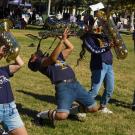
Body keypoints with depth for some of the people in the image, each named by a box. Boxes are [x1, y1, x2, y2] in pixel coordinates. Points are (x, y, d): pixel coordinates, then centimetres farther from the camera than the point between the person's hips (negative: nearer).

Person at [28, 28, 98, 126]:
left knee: (94, 108, 8)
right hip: (63, 86, -7)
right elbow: (52, 58, -15)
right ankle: (47, 114, 5)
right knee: (62, 116, -26)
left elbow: (71, 48, 29)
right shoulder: (40, 62, 4)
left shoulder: (58, 57, 28)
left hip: (75, 84, 7)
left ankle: (74, 110, 31)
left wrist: (64, 38, 20)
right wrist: (62, 40, -18)